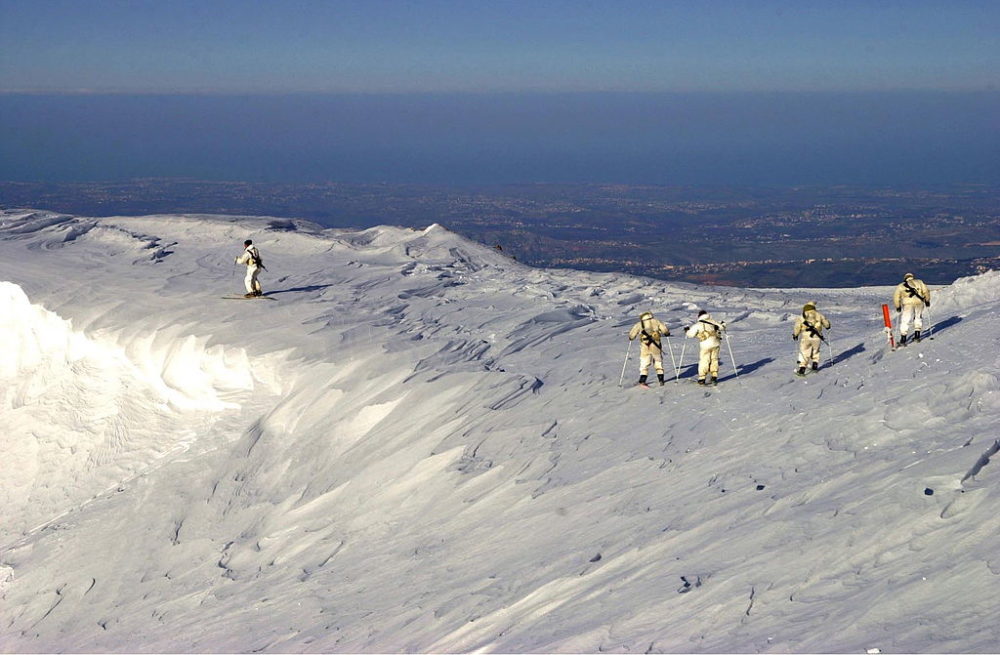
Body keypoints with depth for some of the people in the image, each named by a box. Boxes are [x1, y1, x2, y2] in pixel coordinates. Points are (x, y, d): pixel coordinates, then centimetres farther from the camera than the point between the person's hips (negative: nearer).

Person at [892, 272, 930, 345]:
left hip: (908, 303, -1)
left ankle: (903, 339, -5)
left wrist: (898, 306, 21)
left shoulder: (901, 286, 22)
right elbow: (926, 290, 11)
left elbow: (896, 296, 14)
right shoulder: (919, 282, 22)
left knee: (905, 321, 2)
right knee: (918, 317, 22)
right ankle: (917, 335, 17)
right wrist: (927, 300, 19)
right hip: (919, 302, 1)